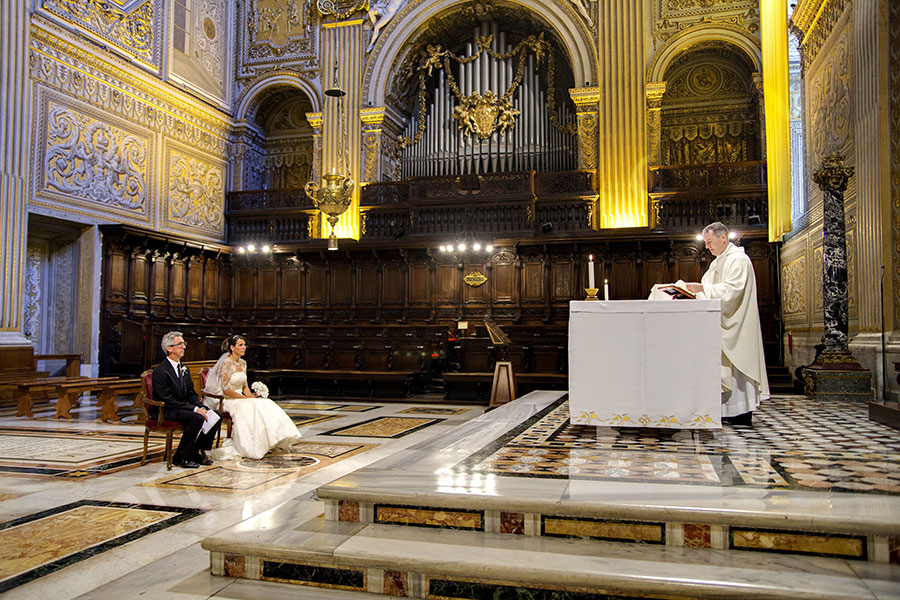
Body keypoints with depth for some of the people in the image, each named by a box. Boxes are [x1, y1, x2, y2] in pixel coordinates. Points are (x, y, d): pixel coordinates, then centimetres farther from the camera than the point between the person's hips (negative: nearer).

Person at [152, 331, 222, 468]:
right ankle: (180, 457, -16)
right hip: (166, 411, -8)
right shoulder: (160, 371, -14)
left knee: (216, 416, -8)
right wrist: (194, 409, -23)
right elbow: (168, 400, -20)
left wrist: (202, 407, -9)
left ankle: (197, 452, 2)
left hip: (183, 407, 8)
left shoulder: (184, 369, 13)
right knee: (197, 418, -32)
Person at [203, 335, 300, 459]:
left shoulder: (243, 363, 12)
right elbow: (226, 390, -18)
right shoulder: (226, 363, -13)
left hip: (241, 398, 8)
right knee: (254, 408, -31)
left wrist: (250, 395, -3)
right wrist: (245, 398, -16)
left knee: (266, 404, -16)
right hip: (229, 401, -8)